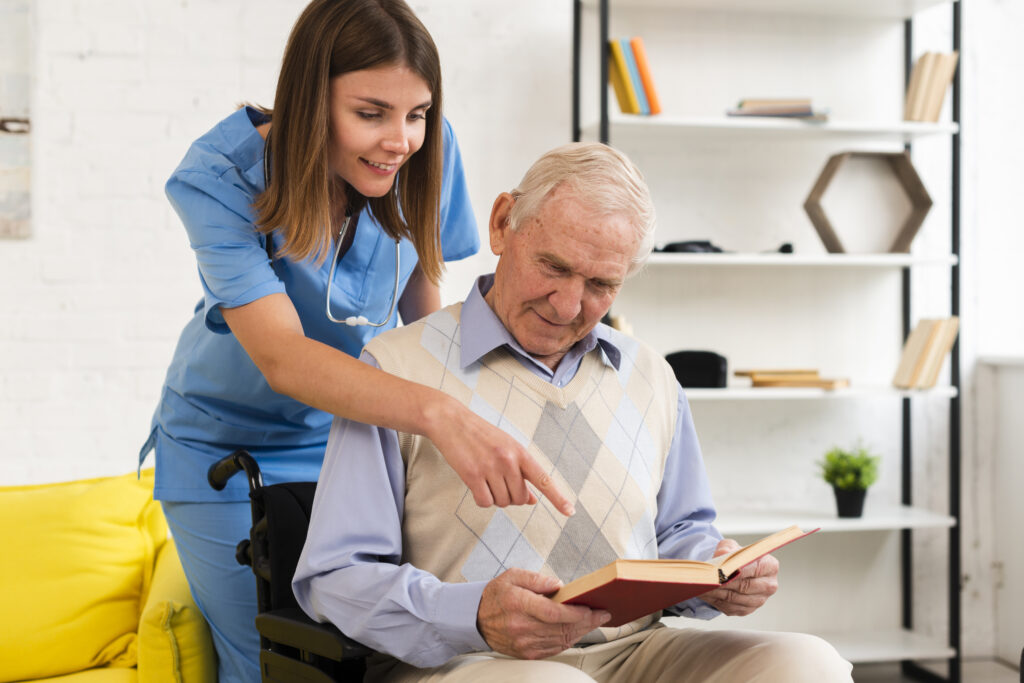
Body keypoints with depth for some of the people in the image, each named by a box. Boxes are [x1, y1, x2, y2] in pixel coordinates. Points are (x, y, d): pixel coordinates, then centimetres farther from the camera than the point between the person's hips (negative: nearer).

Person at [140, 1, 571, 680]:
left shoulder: (426, 156, -16)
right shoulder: (220, 179, -26)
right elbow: (281, 357, -38)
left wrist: (460, 420, -10)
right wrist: (436, 412, -53)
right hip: (229, 445, -2)